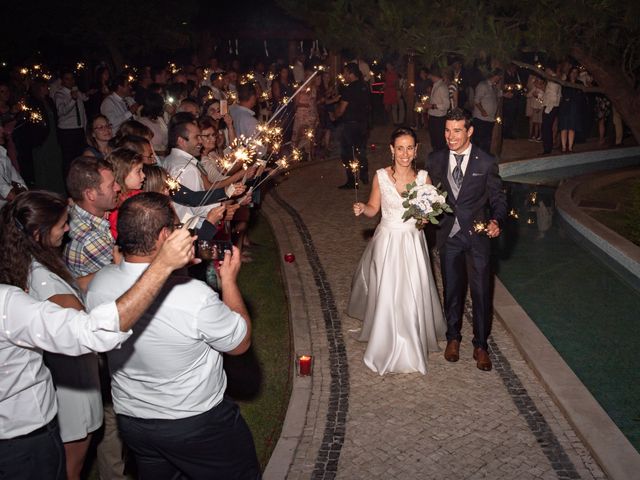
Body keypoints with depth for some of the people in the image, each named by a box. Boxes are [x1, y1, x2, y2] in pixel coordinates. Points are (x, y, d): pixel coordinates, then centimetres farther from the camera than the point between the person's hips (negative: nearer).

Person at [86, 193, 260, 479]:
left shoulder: (98, 285, -16)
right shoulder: (194, 295, -32)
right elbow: (241, 343, -15)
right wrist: (229, 279, -7)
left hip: (131, 422, 5)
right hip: (198, 424, -5)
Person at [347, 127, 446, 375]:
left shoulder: (423, 177, -5)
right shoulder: (381, 176, -7)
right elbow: (373, 208, 2)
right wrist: (362, 208, -19)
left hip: (412, 243, 1)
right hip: (387, 242, -1)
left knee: (413, 296, 4)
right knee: (386, 296, 4)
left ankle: (412, 349, 27)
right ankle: (387, 348, 25)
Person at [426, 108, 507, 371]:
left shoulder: (486, 162, -9)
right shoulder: (435, 160, -1)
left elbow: (498, 198, -4)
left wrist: (496, 221, -22)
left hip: (478, 234, -2)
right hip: (448, 234, 2)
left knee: (481, 291, 6)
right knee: (452, 289, 17)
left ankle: (480, 345, 23)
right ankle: (453, 337, 37)